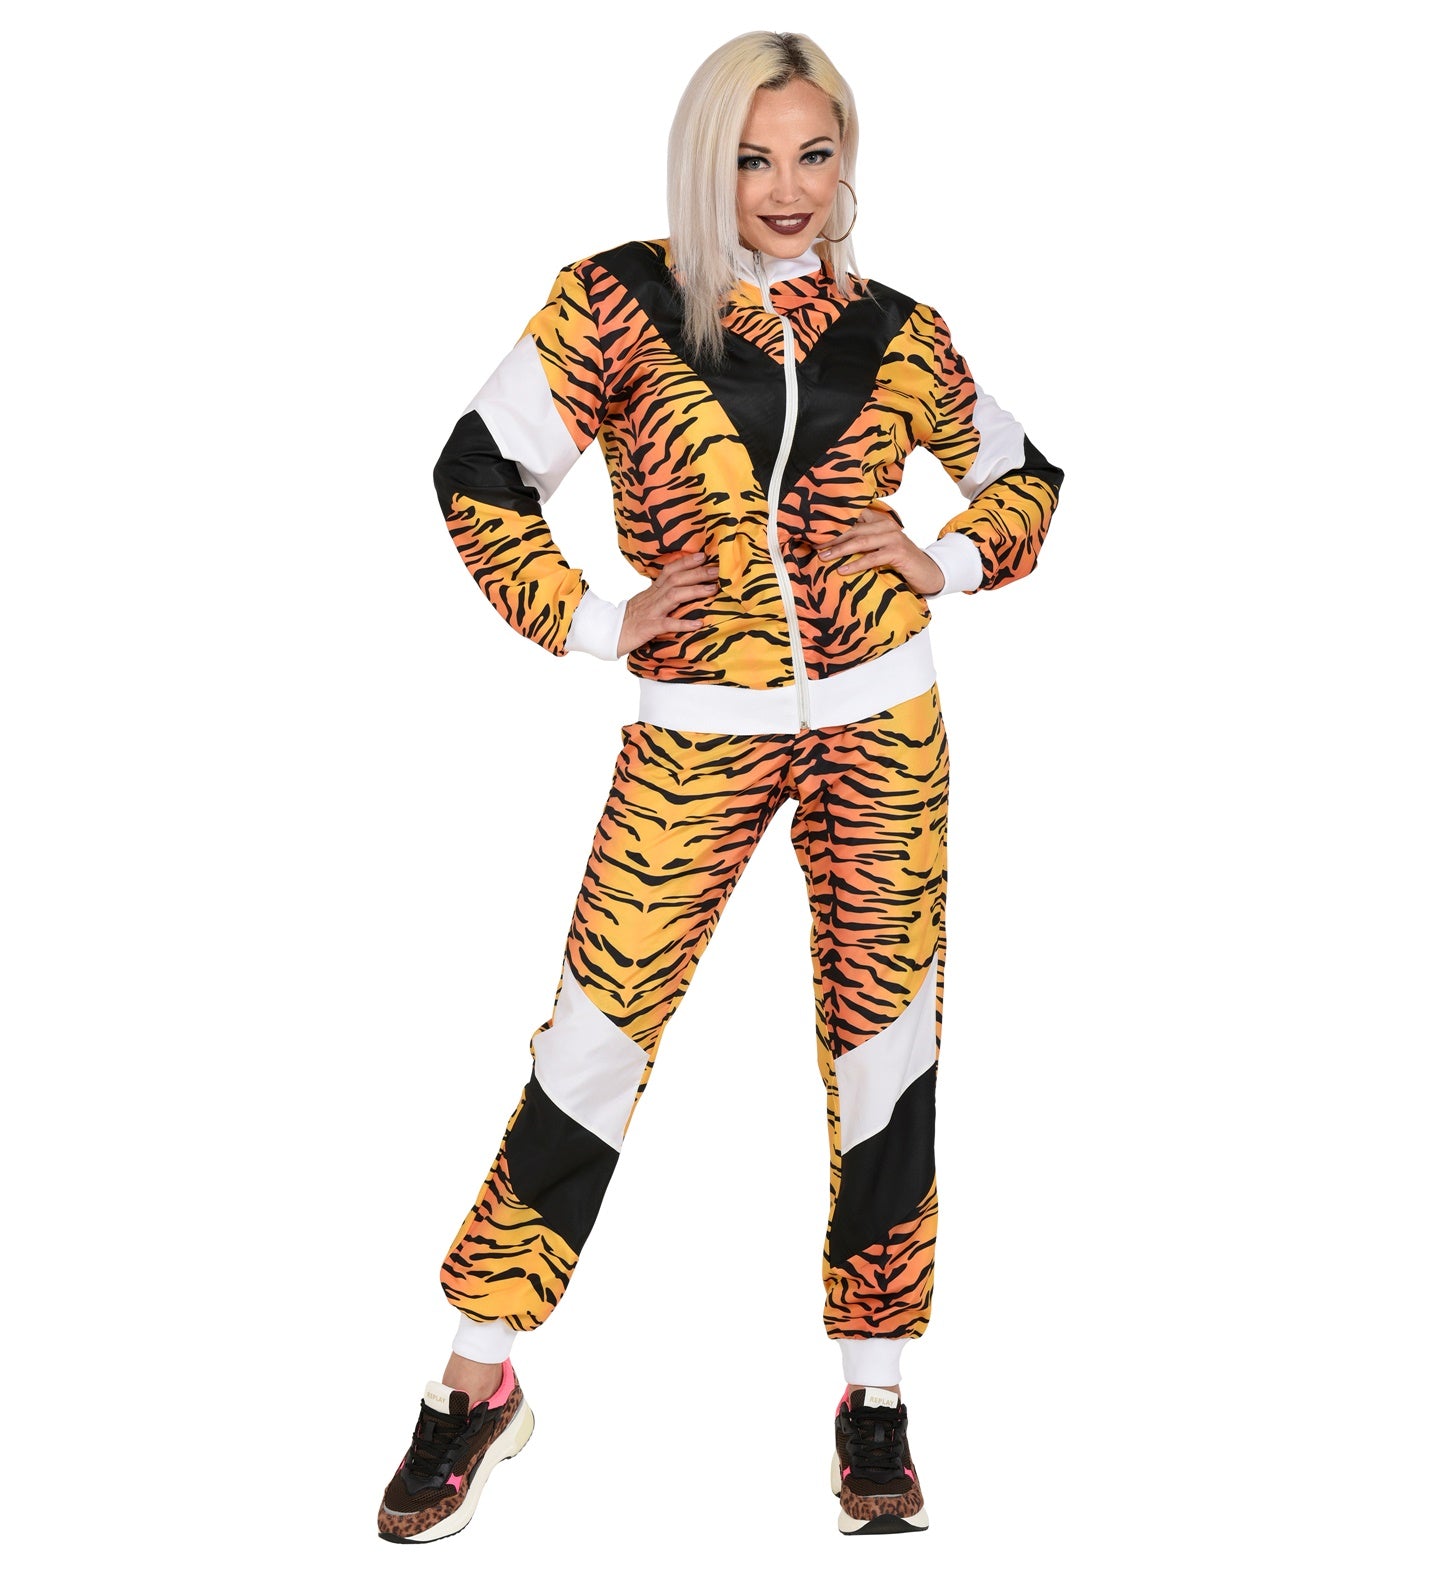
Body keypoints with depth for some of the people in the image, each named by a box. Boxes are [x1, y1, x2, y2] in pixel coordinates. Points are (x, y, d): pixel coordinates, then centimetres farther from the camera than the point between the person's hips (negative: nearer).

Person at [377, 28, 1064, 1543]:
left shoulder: (894, 331, 5)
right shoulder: (619, 304, -2)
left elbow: (1024, 474, 18)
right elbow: (479, 473, 1)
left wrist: (947, 562, 1)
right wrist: (588, 622, -5)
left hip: (882, 725, 3)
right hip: (697, 736, -2)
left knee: (885, 1047, 6)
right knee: (596, 1035, -3)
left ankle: (873, 1396, 20)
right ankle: (476, 1382, 12)